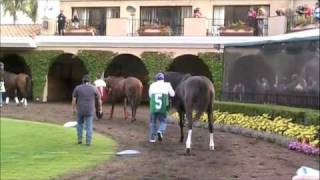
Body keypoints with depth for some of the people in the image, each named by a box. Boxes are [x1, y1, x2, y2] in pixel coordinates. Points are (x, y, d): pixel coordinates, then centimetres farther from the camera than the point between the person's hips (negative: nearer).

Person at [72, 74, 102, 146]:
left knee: (79, 124, 21)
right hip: (89, 110, -1)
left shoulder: (77, 88, -4)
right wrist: (100, 108, 15)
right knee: (89, 126, 6)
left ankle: (79, 139, 16)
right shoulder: (94, 88, -3)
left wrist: (73, 108, 6)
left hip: (80, 110, 1)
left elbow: (74, 99, -4)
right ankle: (88, 142, 2)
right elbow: (99, 99, 3)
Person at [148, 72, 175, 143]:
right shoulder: (167, 85, 3)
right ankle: (160, 131, -15)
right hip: (163, 108, -1)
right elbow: (172, 94, 13)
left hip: (153, 108, 1)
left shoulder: (152, 85, 7)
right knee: (163, 122, 13)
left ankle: (152, 138, 13)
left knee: (153, 122, 15)